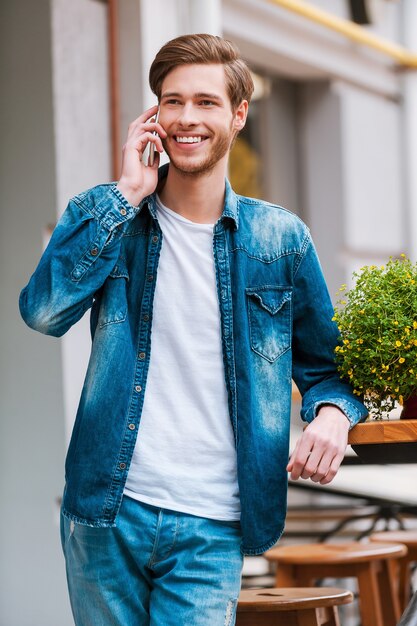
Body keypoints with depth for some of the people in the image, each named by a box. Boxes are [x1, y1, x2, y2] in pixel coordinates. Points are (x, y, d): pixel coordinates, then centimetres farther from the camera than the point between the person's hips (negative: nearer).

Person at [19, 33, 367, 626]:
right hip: (106, 513, 1)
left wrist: (333, 413, -12)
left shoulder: (281, 238, 4)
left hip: (210, 530, 0)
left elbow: (324, 365, 12)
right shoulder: (102, 215, 3)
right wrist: (127, 196, -12)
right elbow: (44, 310, -15)